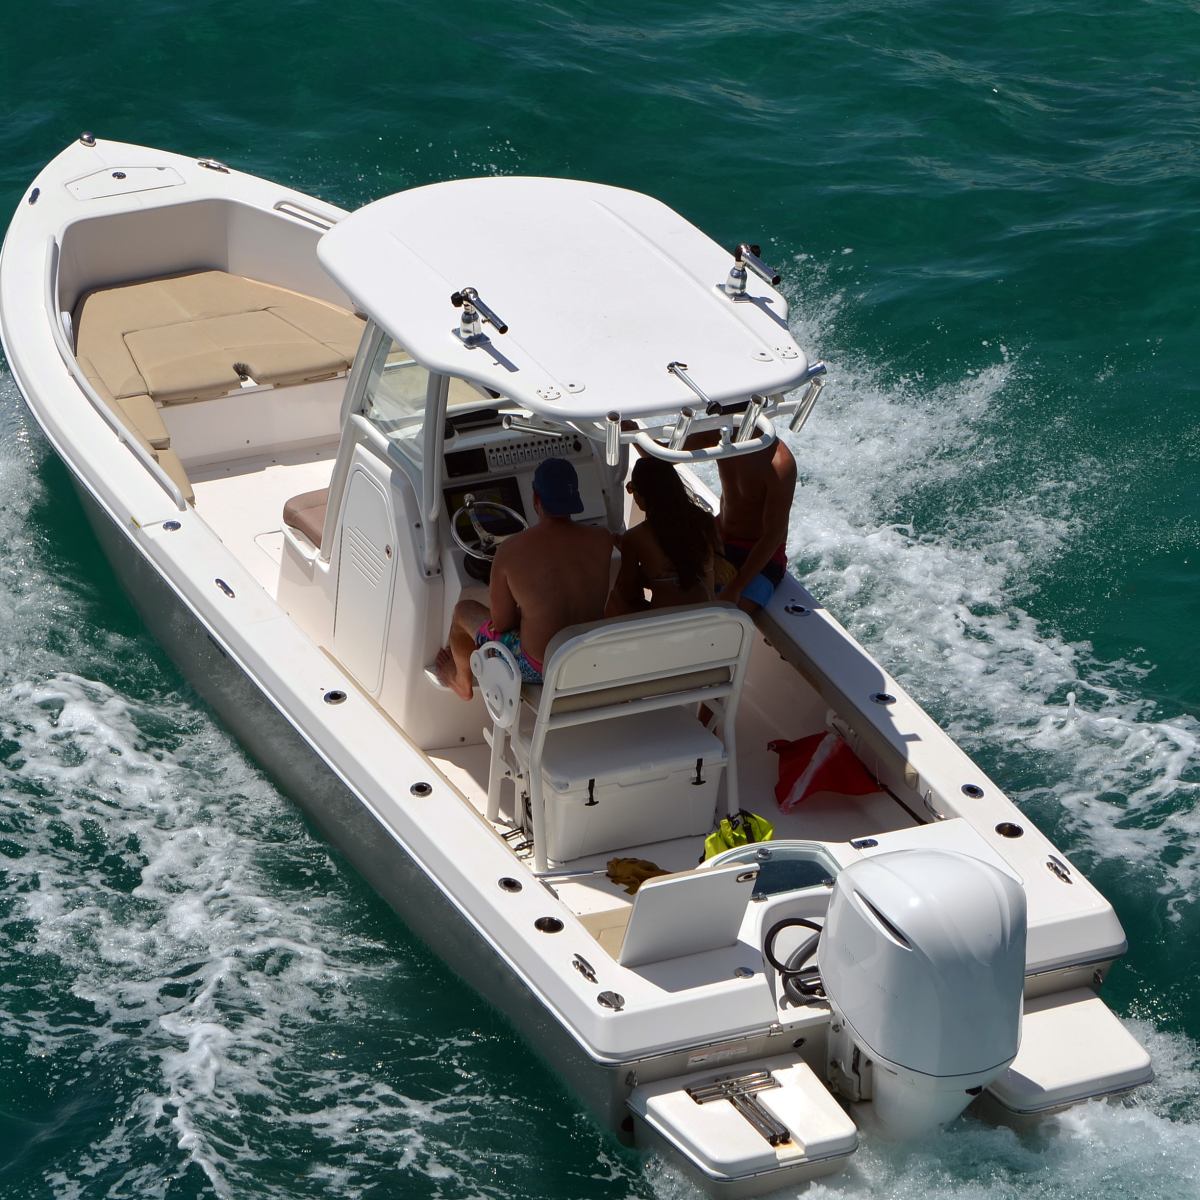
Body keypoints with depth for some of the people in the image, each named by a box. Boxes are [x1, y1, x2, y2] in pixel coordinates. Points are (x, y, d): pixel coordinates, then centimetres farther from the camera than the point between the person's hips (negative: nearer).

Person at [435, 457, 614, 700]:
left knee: (464, 611, 24)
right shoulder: (602, 539, -12)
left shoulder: (512, 550, -20)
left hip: (538, 669, -4)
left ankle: (462, 681, 55)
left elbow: (501, 622, -12)